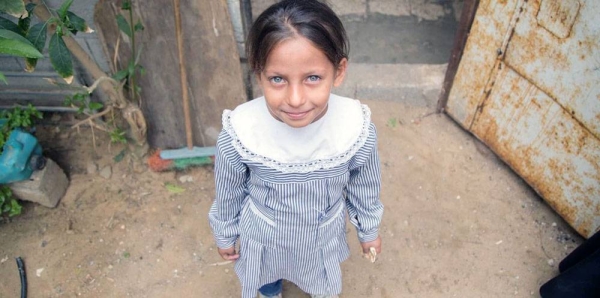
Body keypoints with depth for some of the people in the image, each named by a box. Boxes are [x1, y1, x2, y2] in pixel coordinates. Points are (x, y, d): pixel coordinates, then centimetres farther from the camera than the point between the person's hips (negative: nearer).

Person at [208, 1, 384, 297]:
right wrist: (225, 235, 2)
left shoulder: (358, 129, -32)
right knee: (266, 273, 34)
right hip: (263, 236, 0)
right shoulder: (238, 134, -35)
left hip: (324, 234, 1)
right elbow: (229, 194, -14)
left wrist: (369, 230, 5)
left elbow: (365, 189, -11)